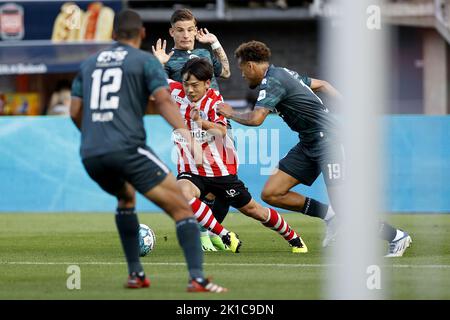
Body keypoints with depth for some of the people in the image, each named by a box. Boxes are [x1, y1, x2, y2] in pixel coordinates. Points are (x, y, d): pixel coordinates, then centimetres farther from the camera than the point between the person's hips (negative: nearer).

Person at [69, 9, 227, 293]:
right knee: (181, 207, -4)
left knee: (126, 197, 35)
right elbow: (164, 101, -11)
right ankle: (197, 278, -22)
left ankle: (135, 274, 26)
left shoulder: (89, 64, 21)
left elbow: (75, 112, 19)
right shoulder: (145, 61, 5)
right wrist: (188, 137, -20)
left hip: (90, 156, 6)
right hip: (128, 149, -6)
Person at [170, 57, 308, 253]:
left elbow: (222, 131, -31)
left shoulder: (214, 101, -15)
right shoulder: (176, 92, -4)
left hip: (220, 170, -2)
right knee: (182, 192, -32)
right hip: (190, 171, 3)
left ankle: (293, 238, 34)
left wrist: (202, 123, -51)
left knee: (251, 209, 8)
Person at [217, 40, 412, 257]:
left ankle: (397, 237, 1)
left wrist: (231, 113, -7)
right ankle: (329, 216, 10)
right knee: (270, 194, 1)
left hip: (326, 139, -10)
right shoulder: (283, 73, 15)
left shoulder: (272, 82, -15)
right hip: (308, 144, 10)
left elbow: (256, 119, -27)